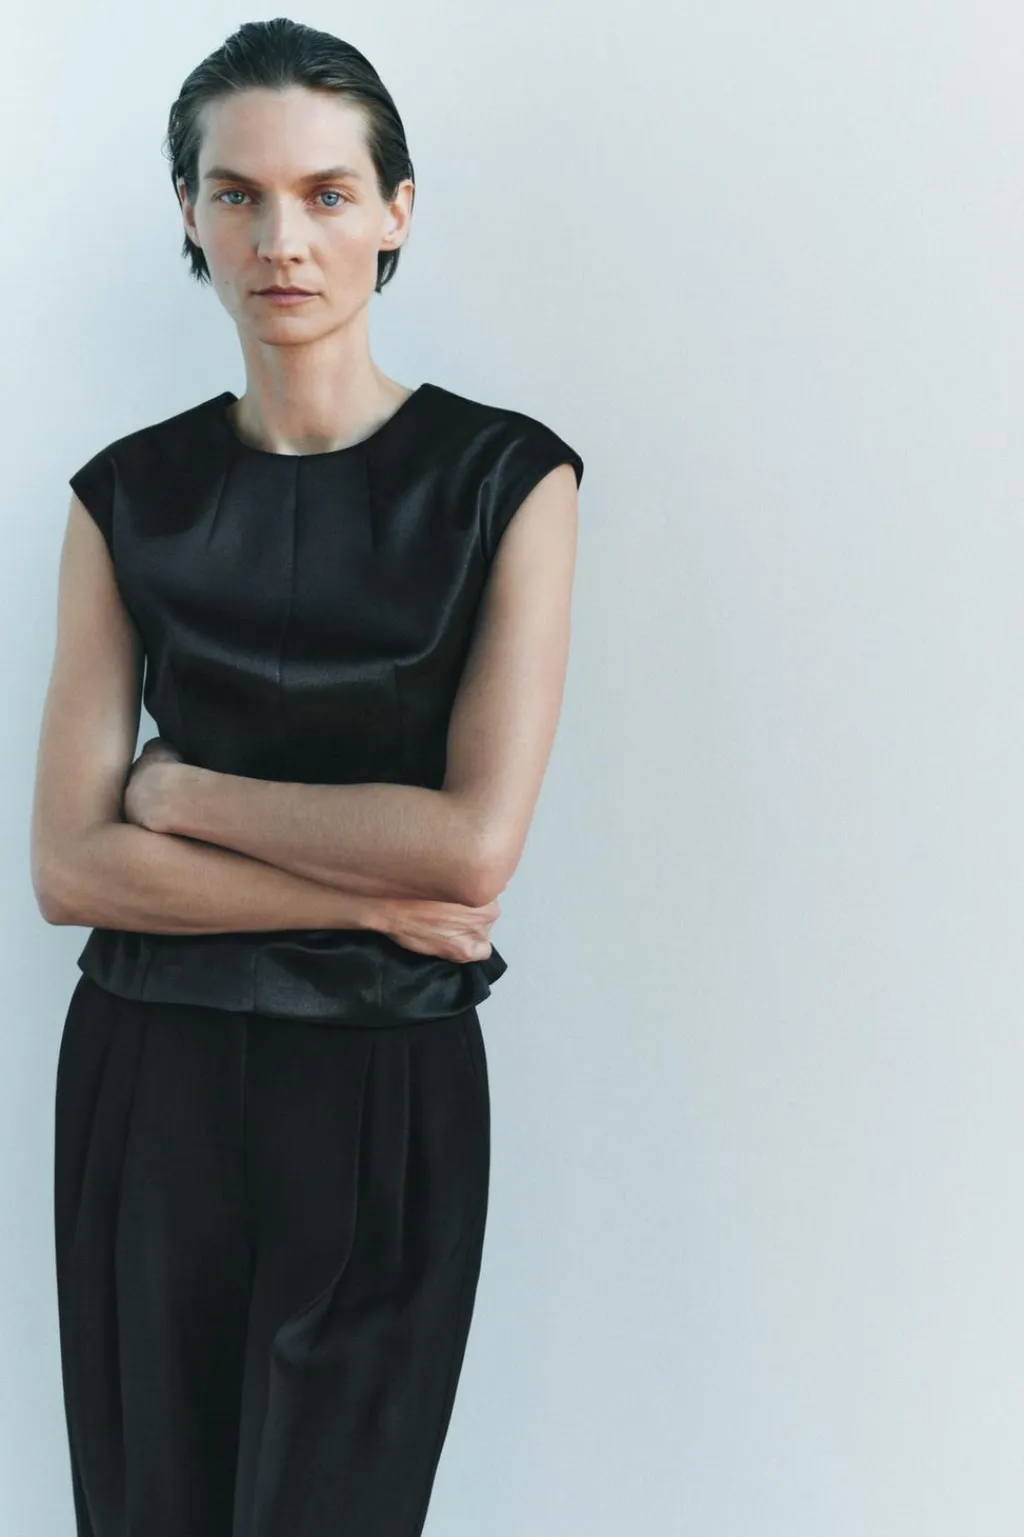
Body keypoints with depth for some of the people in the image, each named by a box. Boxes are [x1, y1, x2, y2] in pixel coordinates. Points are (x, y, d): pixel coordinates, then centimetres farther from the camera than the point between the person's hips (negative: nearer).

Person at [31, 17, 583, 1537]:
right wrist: (371, 892, -12)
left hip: (386, 1084, -2)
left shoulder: (504, 475, -4)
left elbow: (476, 843, -15)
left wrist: (183, 790, -7)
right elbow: (68, 866, -5)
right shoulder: (132, 492, 3)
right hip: (148, 1080, 3)